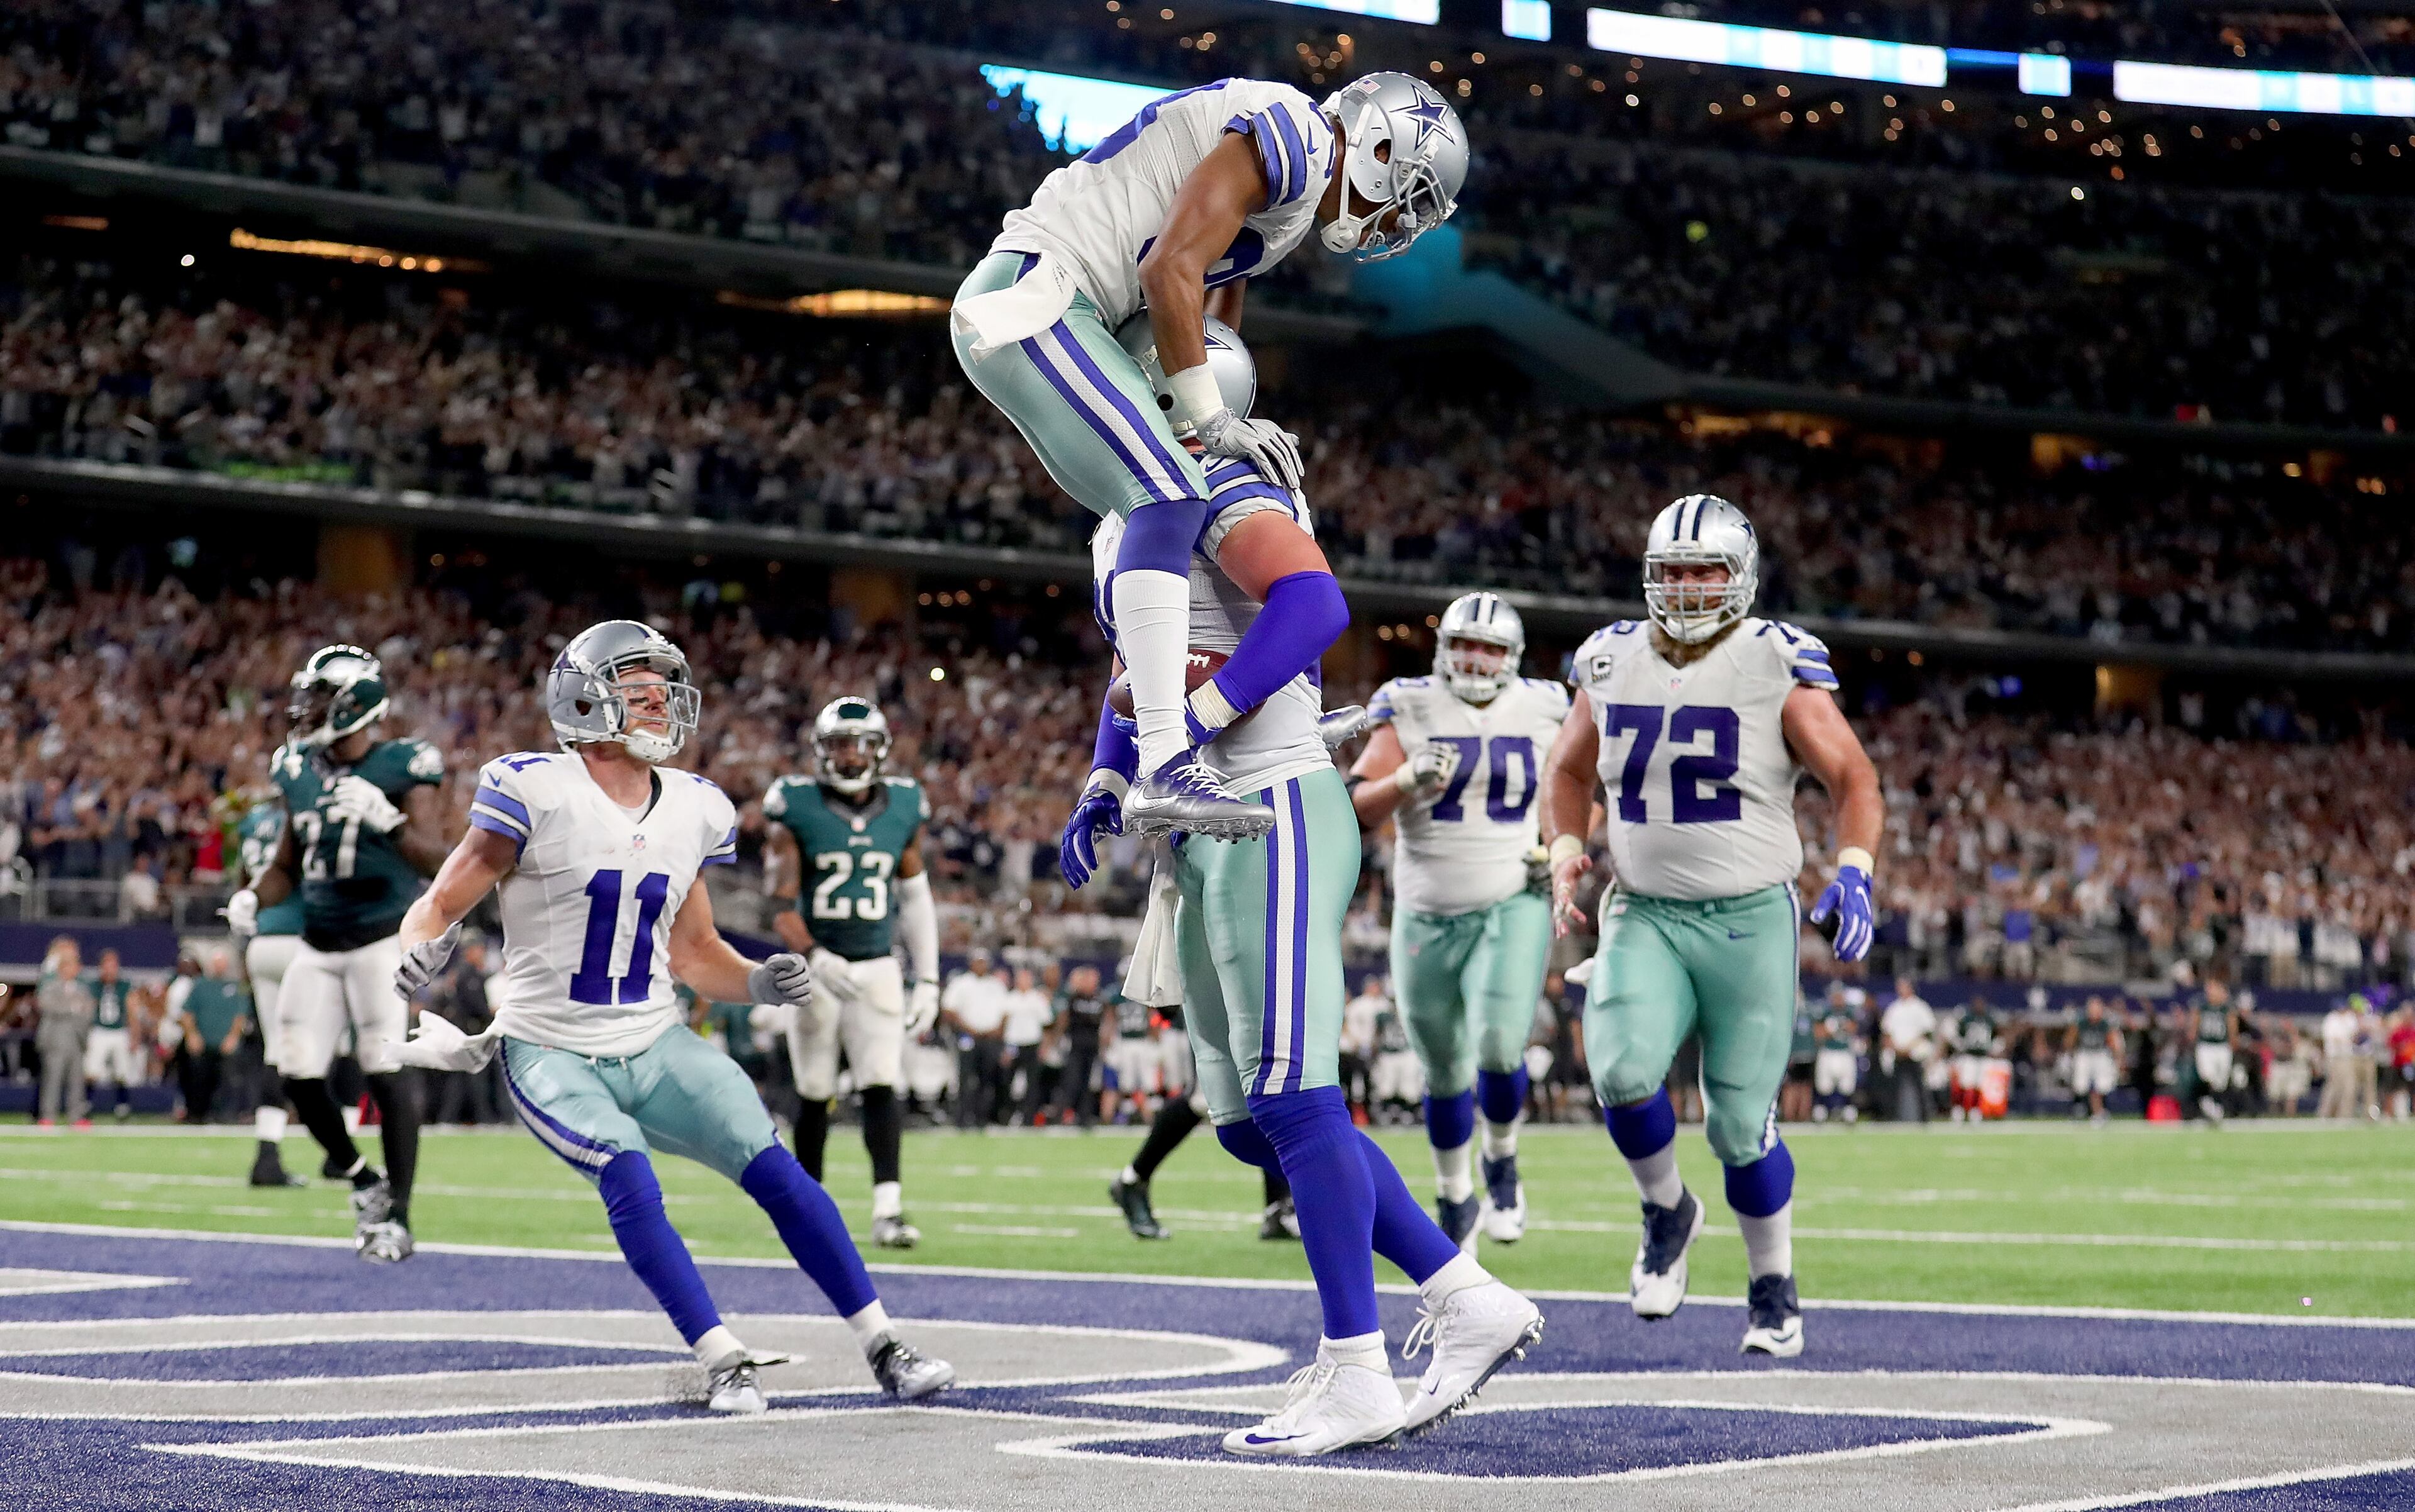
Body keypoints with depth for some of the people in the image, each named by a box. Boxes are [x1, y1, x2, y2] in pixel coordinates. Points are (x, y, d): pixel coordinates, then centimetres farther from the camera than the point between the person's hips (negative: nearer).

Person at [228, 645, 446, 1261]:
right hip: (317, 948, 6)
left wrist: (387, 818, -28)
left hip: (385, 940, -6)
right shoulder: (300, 771, 9)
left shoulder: (405, 767, -8)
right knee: (300, 1073, 1)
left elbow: (434, 861, -14)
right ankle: (364, 1182, 22)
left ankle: (397, 1215, -4)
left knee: (388, 1071, -13)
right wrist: (253, 899, 0)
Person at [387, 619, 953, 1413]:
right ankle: (723, 1360, -22)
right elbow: (439, 908, -8)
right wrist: (422, 952, -31)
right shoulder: (537, 791, -11)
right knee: (630, 1181, -29)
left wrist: (758, 982, -3)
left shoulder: (693, 810, 6)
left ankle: (883, 1347, -1)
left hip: (656, 1047, 4)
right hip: (553, 1054, -4)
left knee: (778, 1172, -10)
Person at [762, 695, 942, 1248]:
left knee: (881, 1088, -11)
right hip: (814, 968, -1)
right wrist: (816, 958, -25)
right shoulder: (796, 808, -7)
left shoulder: (904, 808, 3)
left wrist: (928, 981, 7)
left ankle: (888, 1211, -19)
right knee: (814, 1095, 7)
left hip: (877, 969, 1)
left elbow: (916, 900, 11)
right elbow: (782, 904, -9)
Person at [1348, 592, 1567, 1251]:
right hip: (1428, 917, 1)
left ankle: (1502, 1160, 9)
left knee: (1499, 1047, -20)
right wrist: (1409, 781, -29)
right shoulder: (1410, 710, -3)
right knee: (1445, 1072, 11)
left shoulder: (1541, 713, 1)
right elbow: (1360, 807, -11)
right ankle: (1454, 1198, 33)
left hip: (1513, 908, -1)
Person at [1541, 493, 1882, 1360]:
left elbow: (1852, 779, -5)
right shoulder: (1613, 663, 4)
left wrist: (1853, 873, -21)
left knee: (1741, 1125, -1)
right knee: (1622, 1069, -23)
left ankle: (1774, 1288, 23)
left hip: (1750, 921, -3)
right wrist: (1567, 851, 3)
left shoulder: (1777, 668, -8)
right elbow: (1568, 771, 20)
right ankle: (1666, 1210, 7)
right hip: (1644, 916, 3)